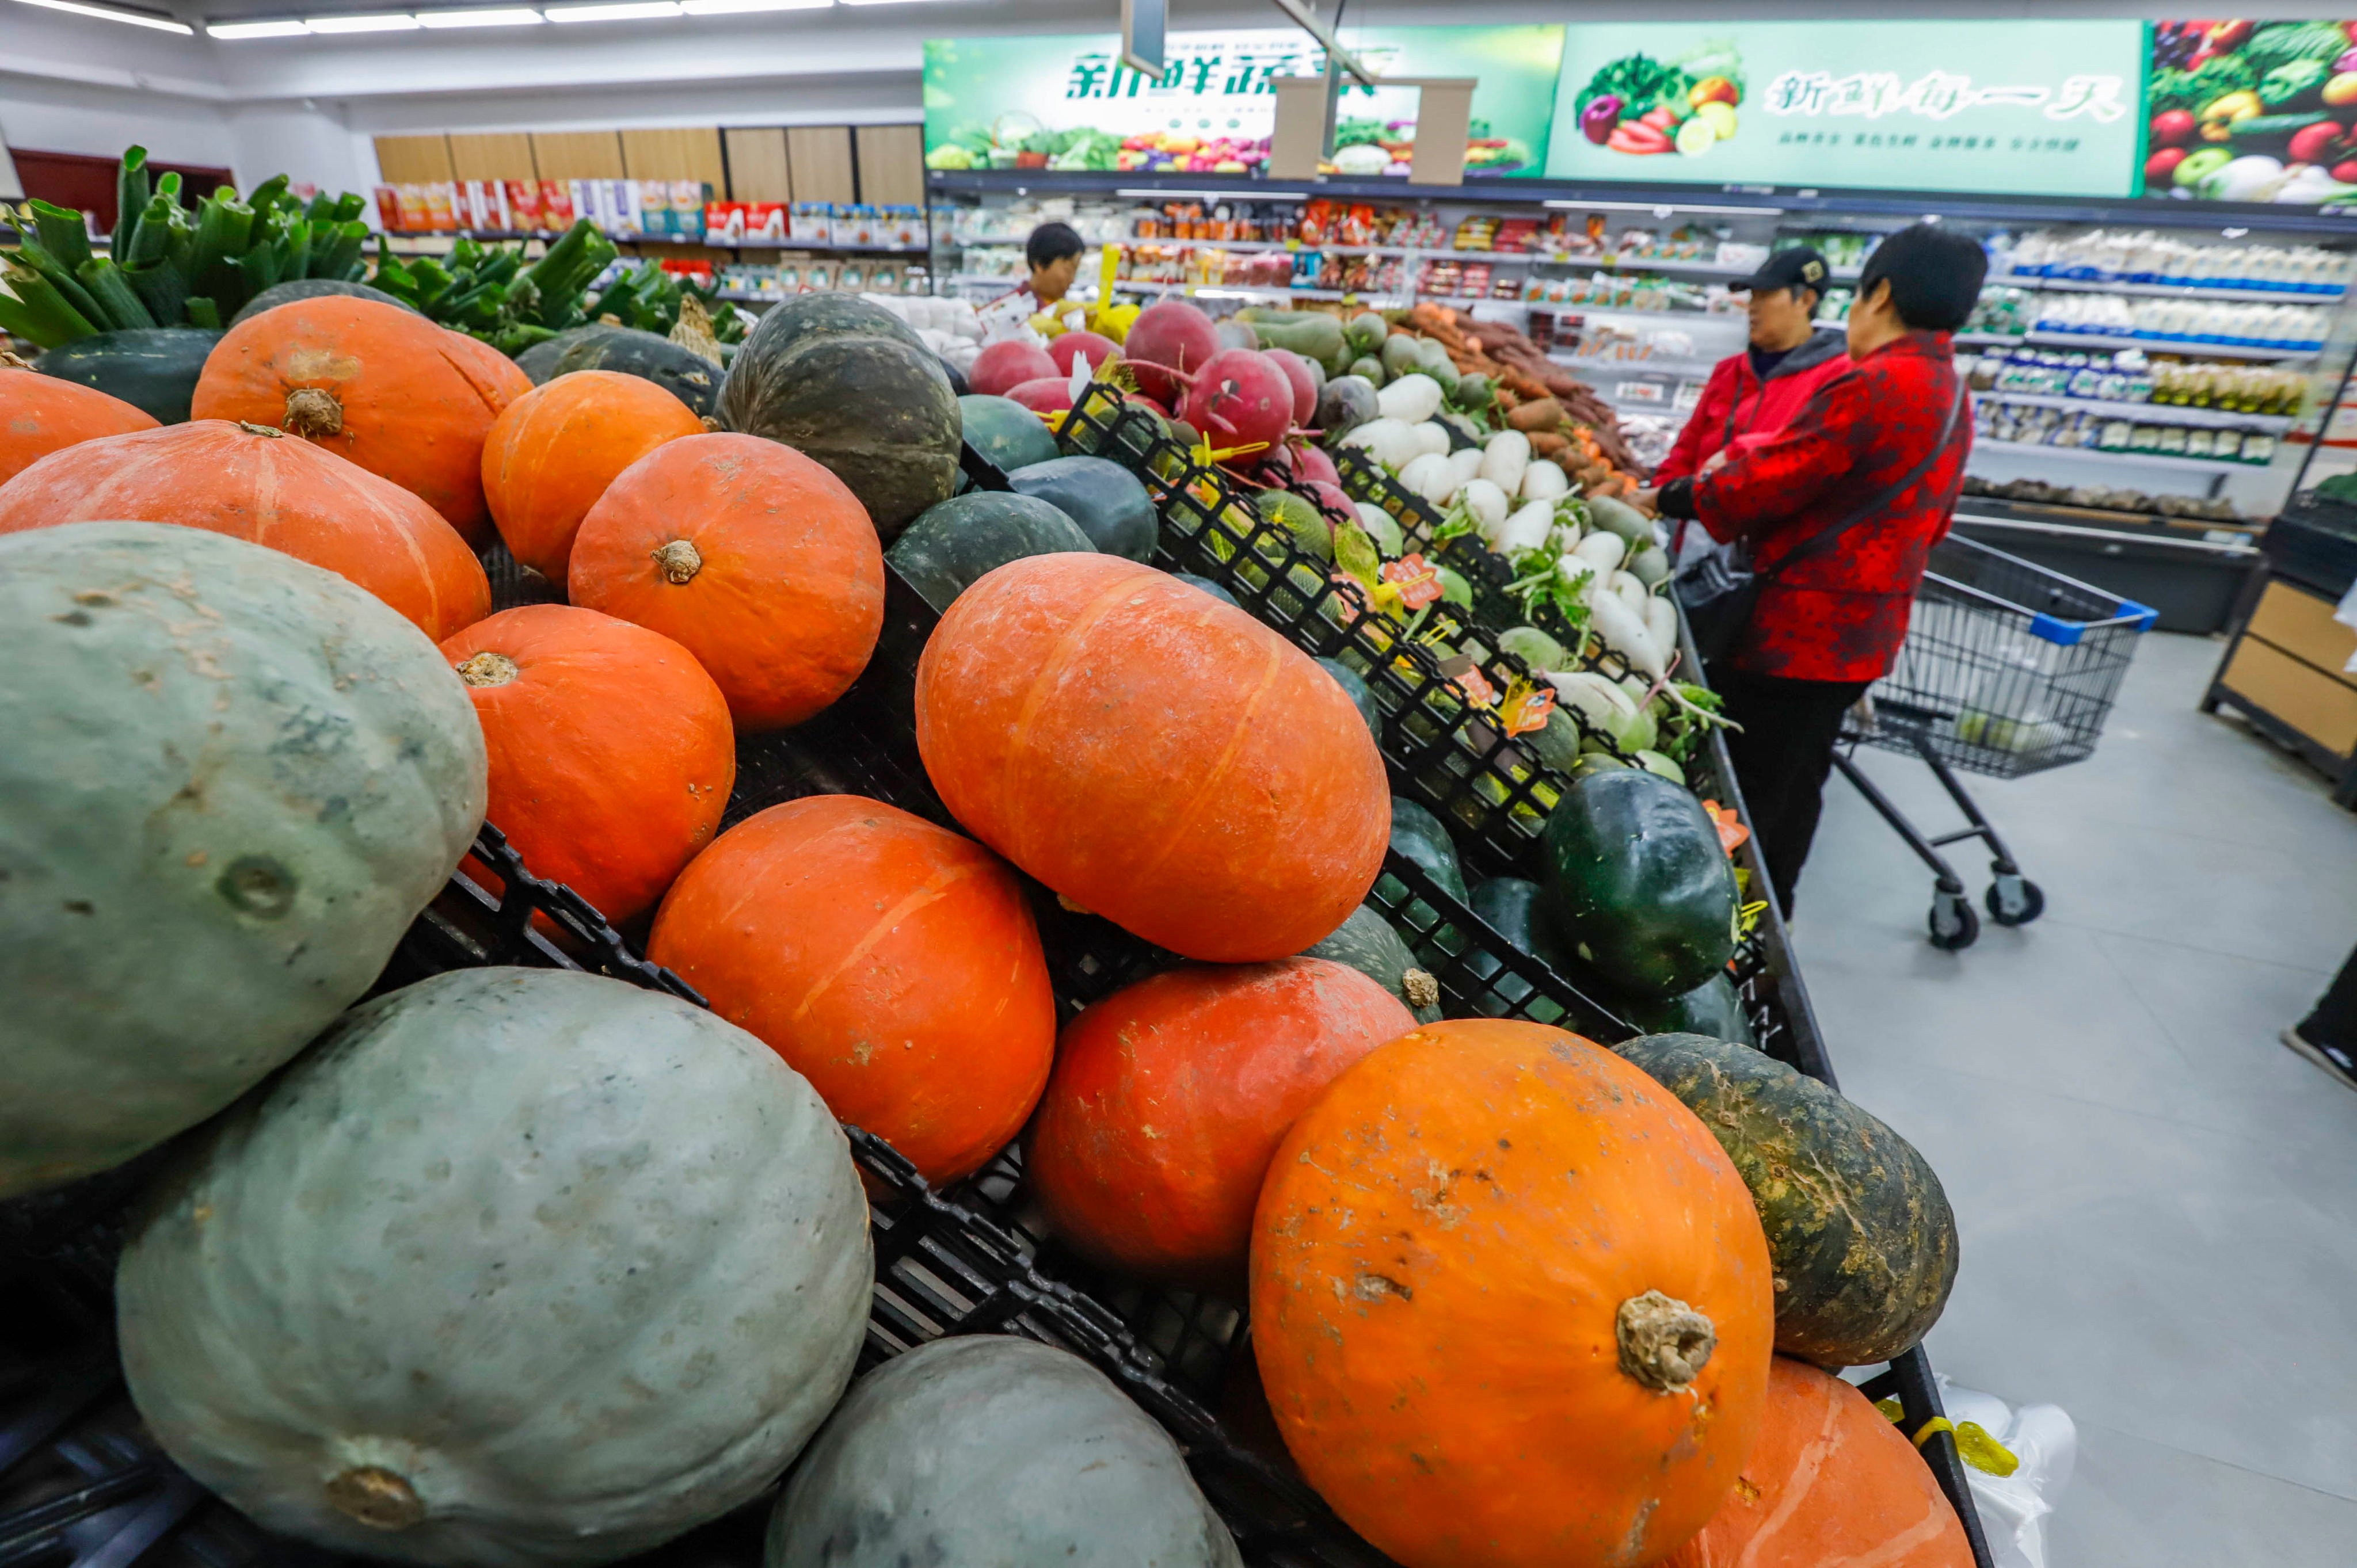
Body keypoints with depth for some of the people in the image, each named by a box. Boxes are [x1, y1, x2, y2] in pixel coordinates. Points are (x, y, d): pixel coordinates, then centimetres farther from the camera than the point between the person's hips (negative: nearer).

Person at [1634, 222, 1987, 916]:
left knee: (1743, 788, -1)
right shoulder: (1952, 400, 14)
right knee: (1797, 780, 20)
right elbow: (1929, 523, 19)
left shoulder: (1871, 385, -17)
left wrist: (1666, 498, -5)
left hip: (1801, 625, -10)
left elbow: (1765, 481, -18)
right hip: (1865, 629, 10)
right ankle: (1772, 915, 33)